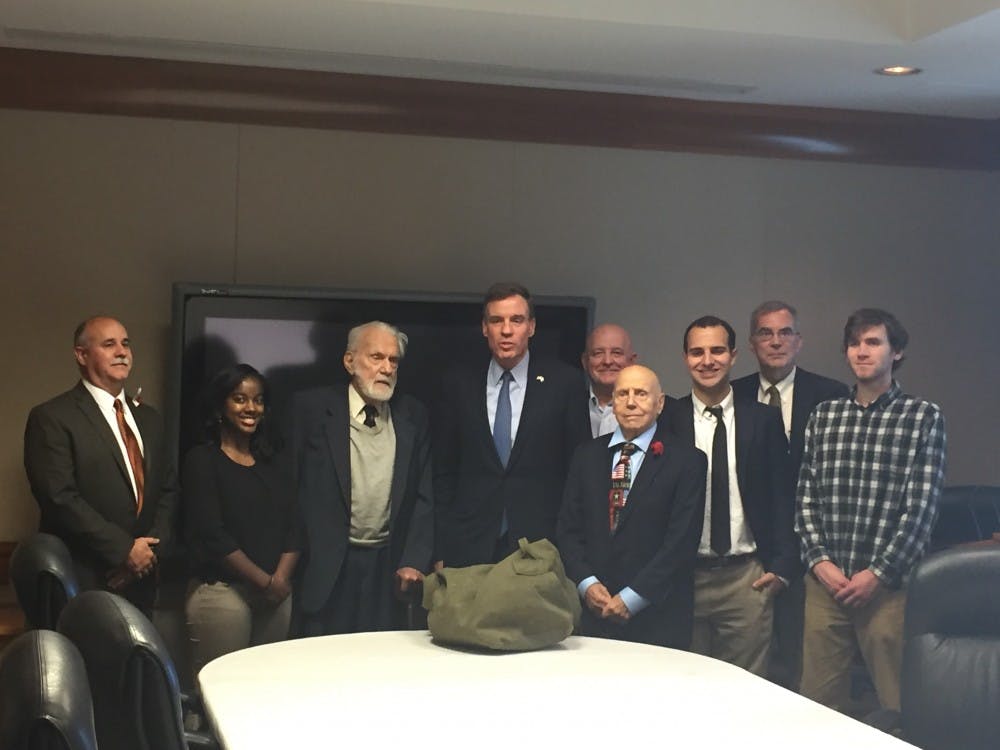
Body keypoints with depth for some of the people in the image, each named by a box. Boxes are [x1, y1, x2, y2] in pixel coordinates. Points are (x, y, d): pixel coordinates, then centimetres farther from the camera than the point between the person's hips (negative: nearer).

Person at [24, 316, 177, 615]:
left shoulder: (148, 418, 14)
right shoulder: (51, 418, -8)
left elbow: (167, 489, 14)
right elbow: (60, 498, -16)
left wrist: (151, 547, -3)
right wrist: (125, 549, -15)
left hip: (140, 583, 6)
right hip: (83, 583, -6)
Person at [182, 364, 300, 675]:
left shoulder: (270, 463, 16)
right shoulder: (202, 460, -1)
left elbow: (292, 528, 10)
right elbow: (211, 535, -10)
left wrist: (281, 578, -7)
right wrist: (265, 581, -9)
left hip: (276, 595, 5)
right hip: (222, 592, -5)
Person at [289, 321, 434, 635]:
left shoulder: (413, 416, 8)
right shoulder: (311, 407, -2)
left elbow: (425, 496, 8)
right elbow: (291, 483, -2)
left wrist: (413, 561, -1)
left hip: (390, 565, 3)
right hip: (327, 567, -3)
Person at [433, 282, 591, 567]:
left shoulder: (564, 382, 1)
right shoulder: (458, 385, 7)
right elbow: (444, 472, 9)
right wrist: (441, 548, 4)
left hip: (540, 547, -1)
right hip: (469, 549, 1)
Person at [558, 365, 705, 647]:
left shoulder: (687, 460, -4)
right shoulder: (587, 455, 9)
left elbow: (682, 540, -9)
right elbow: (568, 529, 8)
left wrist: (632, 598, -12)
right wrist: (586, 583, -7)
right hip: (592, 611, 3)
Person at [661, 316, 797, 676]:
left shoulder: (764, 419, 3)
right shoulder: (667, 420, 1)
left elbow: (781, 495, 6)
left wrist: (782, 565, 1)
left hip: (747, 577, 0)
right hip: (683, 576, 0)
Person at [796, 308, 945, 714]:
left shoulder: (924, 417, 0)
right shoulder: (823, 416, 11)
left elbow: (921, 506, -6)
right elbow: (806, 497, 9)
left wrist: (878, 573, -11)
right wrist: (819, 560, -5)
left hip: (887, 585, -3)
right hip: (825, 581, 3)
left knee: (896, 704, 1)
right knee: (818, 700, 6)